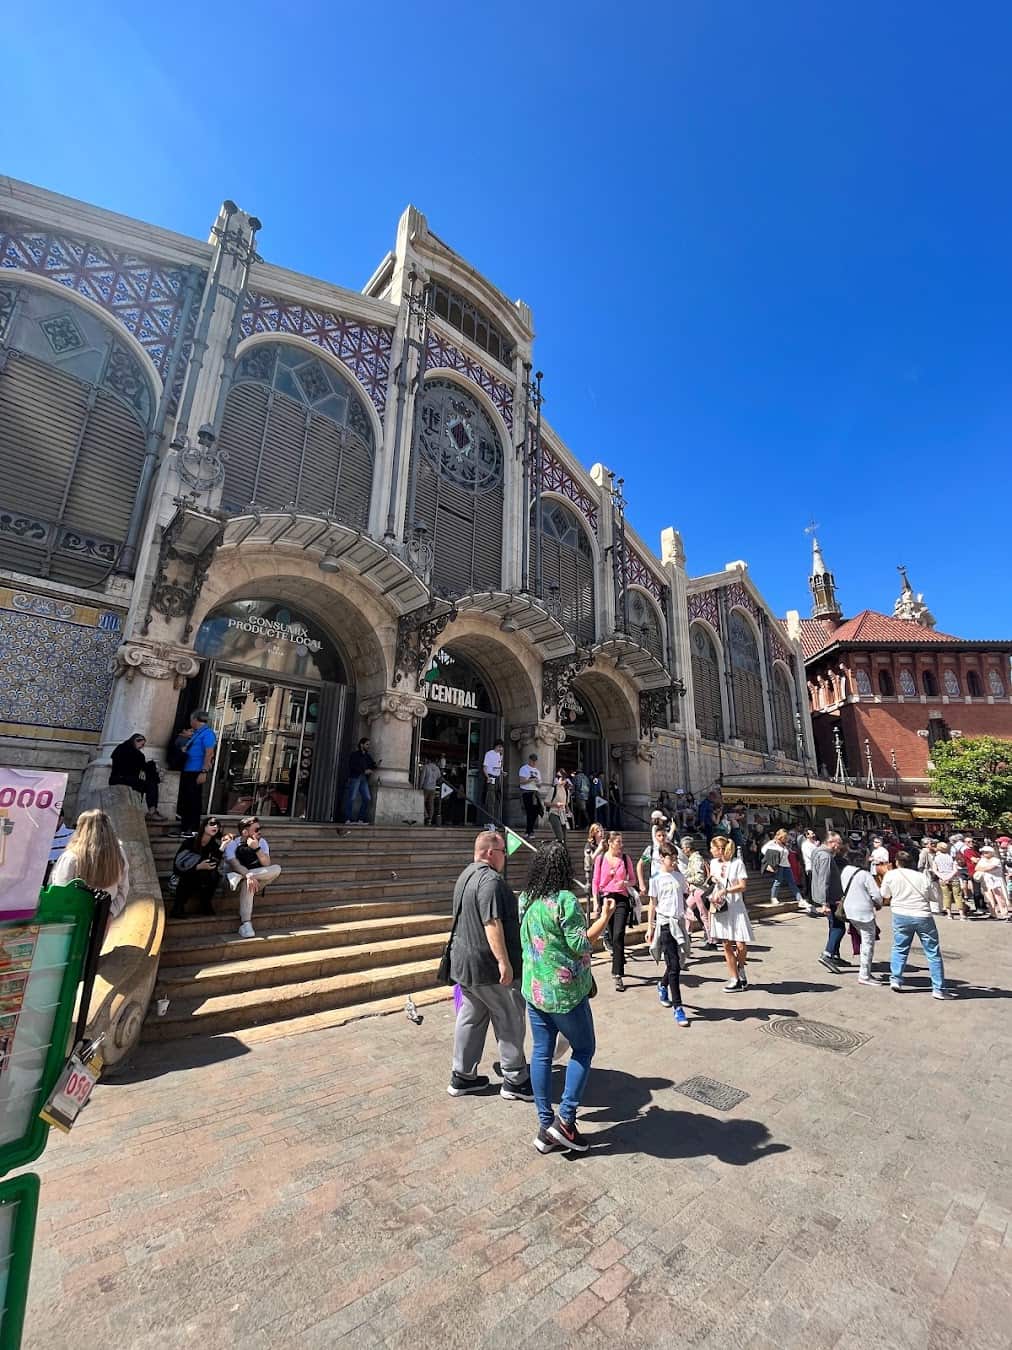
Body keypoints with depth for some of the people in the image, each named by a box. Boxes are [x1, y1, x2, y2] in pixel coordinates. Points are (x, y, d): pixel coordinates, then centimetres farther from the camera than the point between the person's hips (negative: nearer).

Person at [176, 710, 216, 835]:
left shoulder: (207, 733, -10)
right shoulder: (195, 733, 17)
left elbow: (209, 753, -18)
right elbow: (182, 745, 31)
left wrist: (204, 772, -22)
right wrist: (185, 737, 13)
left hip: (196, 772, -9)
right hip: (186, 771, 9)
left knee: (194, 799, -3)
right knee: (184, 799, 14)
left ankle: (193, 829, 5)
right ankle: (184, 828, 25)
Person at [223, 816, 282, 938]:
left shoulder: (261, 842, -7)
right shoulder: (232, 843, -15)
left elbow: (267, 865, -17)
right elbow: (235, 865, -29)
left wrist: (256, 848, -31)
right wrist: (249, 876, -47)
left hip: (257, 877, 3)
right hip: (235, 878, -3)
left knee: (276, 869, -24)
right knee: (247, 882, -39)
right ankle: (245, 923, -40)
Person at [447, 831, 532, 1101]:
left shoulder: (466, 875, 10)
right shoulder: (490, 880, -23)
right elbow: (492, 923, -28)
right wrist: (504, 962, -25)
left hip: (464, 963, 9)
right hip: (488, 965, -9)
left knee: (470, 1018, 18)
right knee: (510, 1021, 7)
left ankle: (462, 1076, 28)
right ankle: (515, 1081, 19)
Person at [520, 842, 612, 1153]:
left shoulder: (526, 899, 1)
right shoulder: (565, 899, -21)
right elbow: (580, 945, -18)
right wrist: (605, 916, -11)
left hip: (534, 988, 6)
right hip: (565, 990, -6)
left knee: (541, 1053, 15)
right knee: (583, 1049, 15)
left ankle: (545, 1126, 23)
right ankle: (565, 1119, 12)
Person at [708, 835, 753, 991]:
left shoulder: (737, 863, -9)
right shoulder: (713, 863, 6)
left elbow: (742, 886, -11)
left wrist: (725, 890, -18)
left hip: (735, 907, -4)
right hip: (719, 907, 4)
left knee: (740, 945, -6)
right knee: (727, 945, 5)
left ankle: (741, 968, 24)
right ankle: (734, 978, 17)